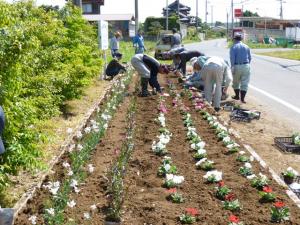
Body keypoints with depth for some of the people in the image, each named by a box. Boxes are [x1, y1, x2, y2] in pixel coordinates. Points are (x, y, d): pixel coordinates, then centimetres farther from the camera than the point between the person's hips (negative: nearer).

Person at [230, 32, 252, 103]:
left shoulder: (233, 47, -4)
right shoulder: (246, 46, 7)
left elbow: (232, 58, -11)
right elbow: (250, 57, 9)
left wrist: (232, 68, -9)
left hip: (237, 66, -2)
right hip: (246, 66, 2)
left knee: (236, 82, 17)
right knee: (244, 83, 4)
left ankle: (237, 96, 29)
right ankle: (242, 98, -1)